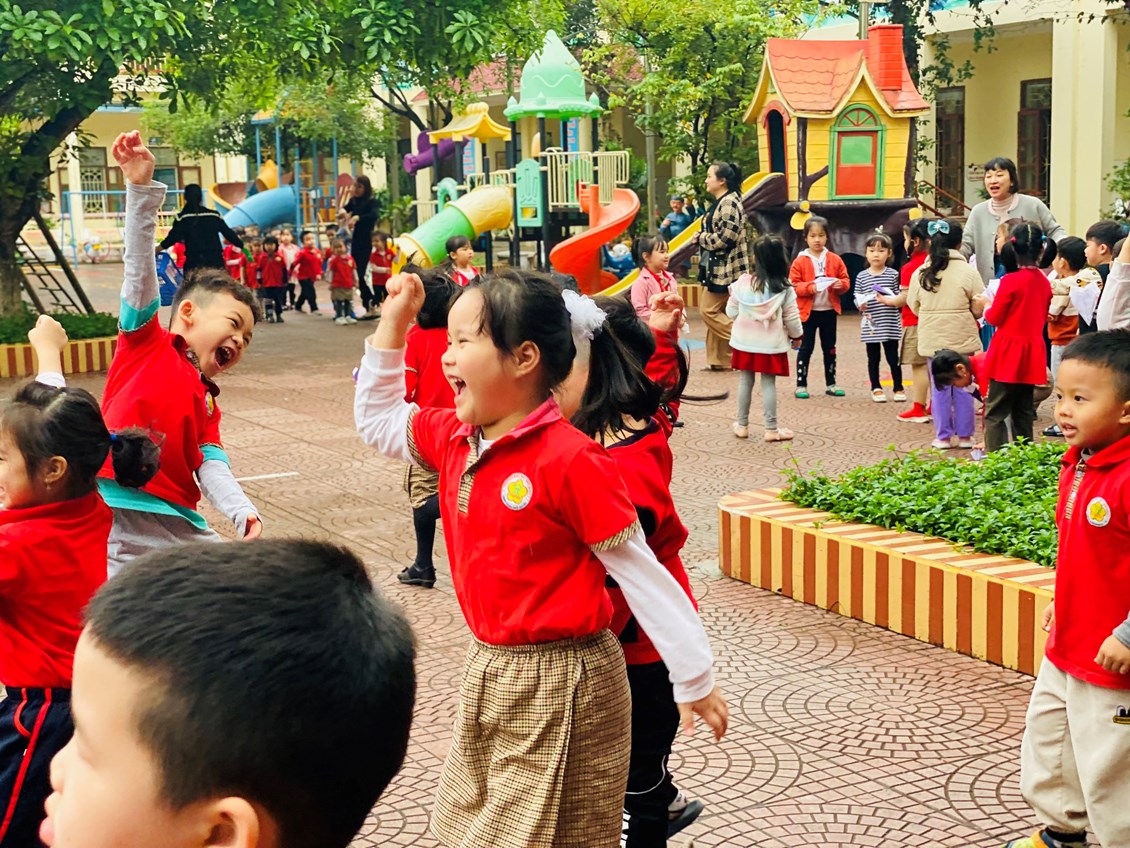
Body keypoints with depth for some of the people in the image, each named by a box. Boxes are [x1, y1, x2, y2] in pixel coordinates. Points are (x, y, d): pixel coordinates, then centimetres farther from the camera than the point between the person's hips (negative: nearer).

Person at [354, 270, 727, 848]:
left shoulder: (569, 459, -21)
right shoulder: (453, 438, 2)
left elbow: (639, 573, -17)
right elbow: (377, 420, 20)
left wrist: (695, 681, -13)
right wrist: (393, 323, 9)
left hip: (561, 685, -8)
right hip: (487, 672, 8)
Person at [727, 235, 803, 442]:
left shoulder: (742, 283, -7)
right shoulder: (784, 288, -10)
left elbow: (731, 312, 2)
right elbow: (791, 317, -4)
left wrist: (732, 295, 21)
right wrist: (797, 336, 14)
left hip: (746, 341, 2)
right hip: (771, 343, -1)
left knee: (745, 381, 12)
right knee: (768, 383, 4)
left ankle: (742, 425, 19)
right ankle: (771, 428, 6)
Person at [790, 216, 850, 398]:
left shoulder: (835, 260, 4)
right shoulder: (800, 261, -5)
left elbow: (846, 281, 7)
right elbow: (793, 286, -9)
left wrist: (840, 284, -16)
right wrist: (810, 287, -23)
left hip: (829, 311, 3)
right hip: (807, 311, -3)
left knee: (830, 348, 12)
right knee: (805, 348, 1)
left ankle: (830, 384, 22)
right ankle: (801, 385, 7)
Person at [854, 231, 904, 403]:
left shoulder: (893, 275, 0)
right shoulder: (861, 276, 2)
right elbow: (857, 298, 4)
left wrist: (888, 299, -19)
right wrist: (860, 304, -17)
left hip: (891, 325, -1)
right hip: (871, 325, 1)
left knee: (893, 357, 5)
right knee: (873, 358, 9)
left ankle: (898, 388, 17)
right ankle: (876, 388, 20)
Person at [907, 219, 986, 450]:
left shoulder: (920, 273, -2)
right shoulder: (968, 272, -10)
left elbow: (914, 307, 5)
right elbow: (978, 309, -7)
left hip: (932, 339, 2)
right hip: (963, 338, -2)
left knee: (940, 388, 9)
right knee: (963, 386, 8)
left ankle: (943, 436, 11)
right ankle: (964, 435, 13)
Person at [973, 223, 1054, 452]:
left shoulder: (1011, 281, -16)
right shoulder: (1044, 282, 4)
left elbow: (994, 318, -8)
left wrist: (986, 304, 10)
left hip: (1008, 355, -6)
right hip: (1032, 355, 6)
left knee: (995, 413, -3)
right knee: (1023, 412, 15)